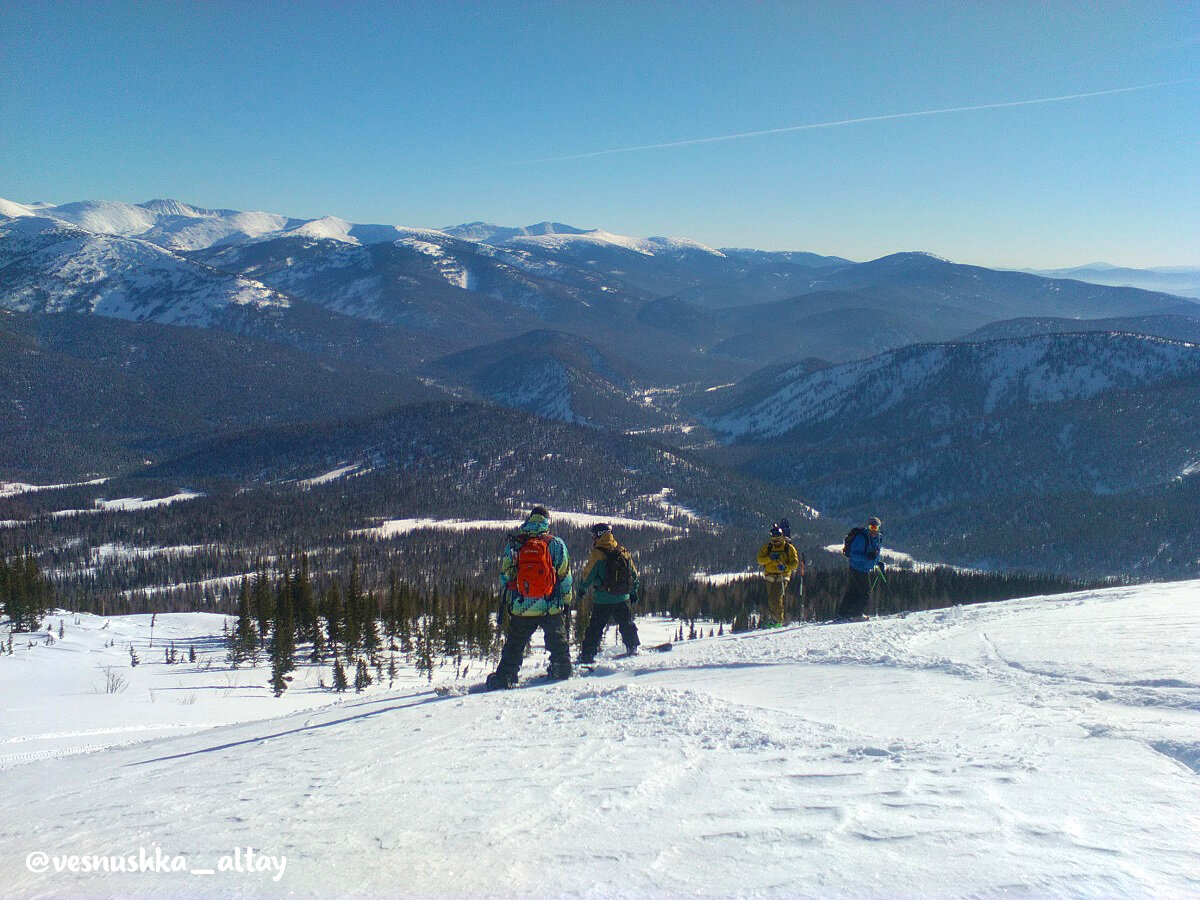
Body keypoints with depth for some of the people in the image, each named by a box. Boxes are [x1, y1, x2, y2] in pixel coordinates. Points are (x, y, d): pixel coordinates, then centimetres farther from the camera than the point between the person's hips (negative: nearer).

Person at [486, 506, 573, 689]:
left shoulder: (513, 545, 2)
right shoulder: (556, 543, -1)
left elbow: (504, 574, 7)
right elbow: (565, 575, 2)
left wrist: (507, 598, 20)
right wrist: (566, 600, 12)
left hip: (521, 607, 1)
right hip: (551, 607, -1)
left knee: (514, 646, 10)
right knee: (558, 643, 17)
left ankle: (504, 678, 8)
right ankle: (561, 672, 20)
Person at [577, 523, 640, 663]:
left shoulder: (596, 555, -12)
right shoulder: (624, 552, 4)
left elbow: (587, 575, -6)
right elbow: (634, 575, 12)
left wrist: (582, 588, 14)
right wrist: (633, 592, 25)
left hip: (602, 600, -4)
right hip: (623, 599, 4)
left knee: (595, 627, 4)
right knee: (627, 624, 21)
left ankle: (587, 655, 4)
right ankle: (633, 648, 26)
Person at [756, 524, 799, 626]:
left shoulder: (789, 548, -1)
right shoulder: (767, 547, 6)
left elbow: (795, 563, -2)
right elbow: (760, 560, -1)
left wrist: (785, 567, -20)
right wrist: (770, 558, -18)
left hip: (782, 577, -3)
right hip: (770, 577, 3)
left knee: (776, 600, -15)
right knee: (770, 600, 2)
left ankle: (778, 621, -4)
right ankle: (774, 619, 16)